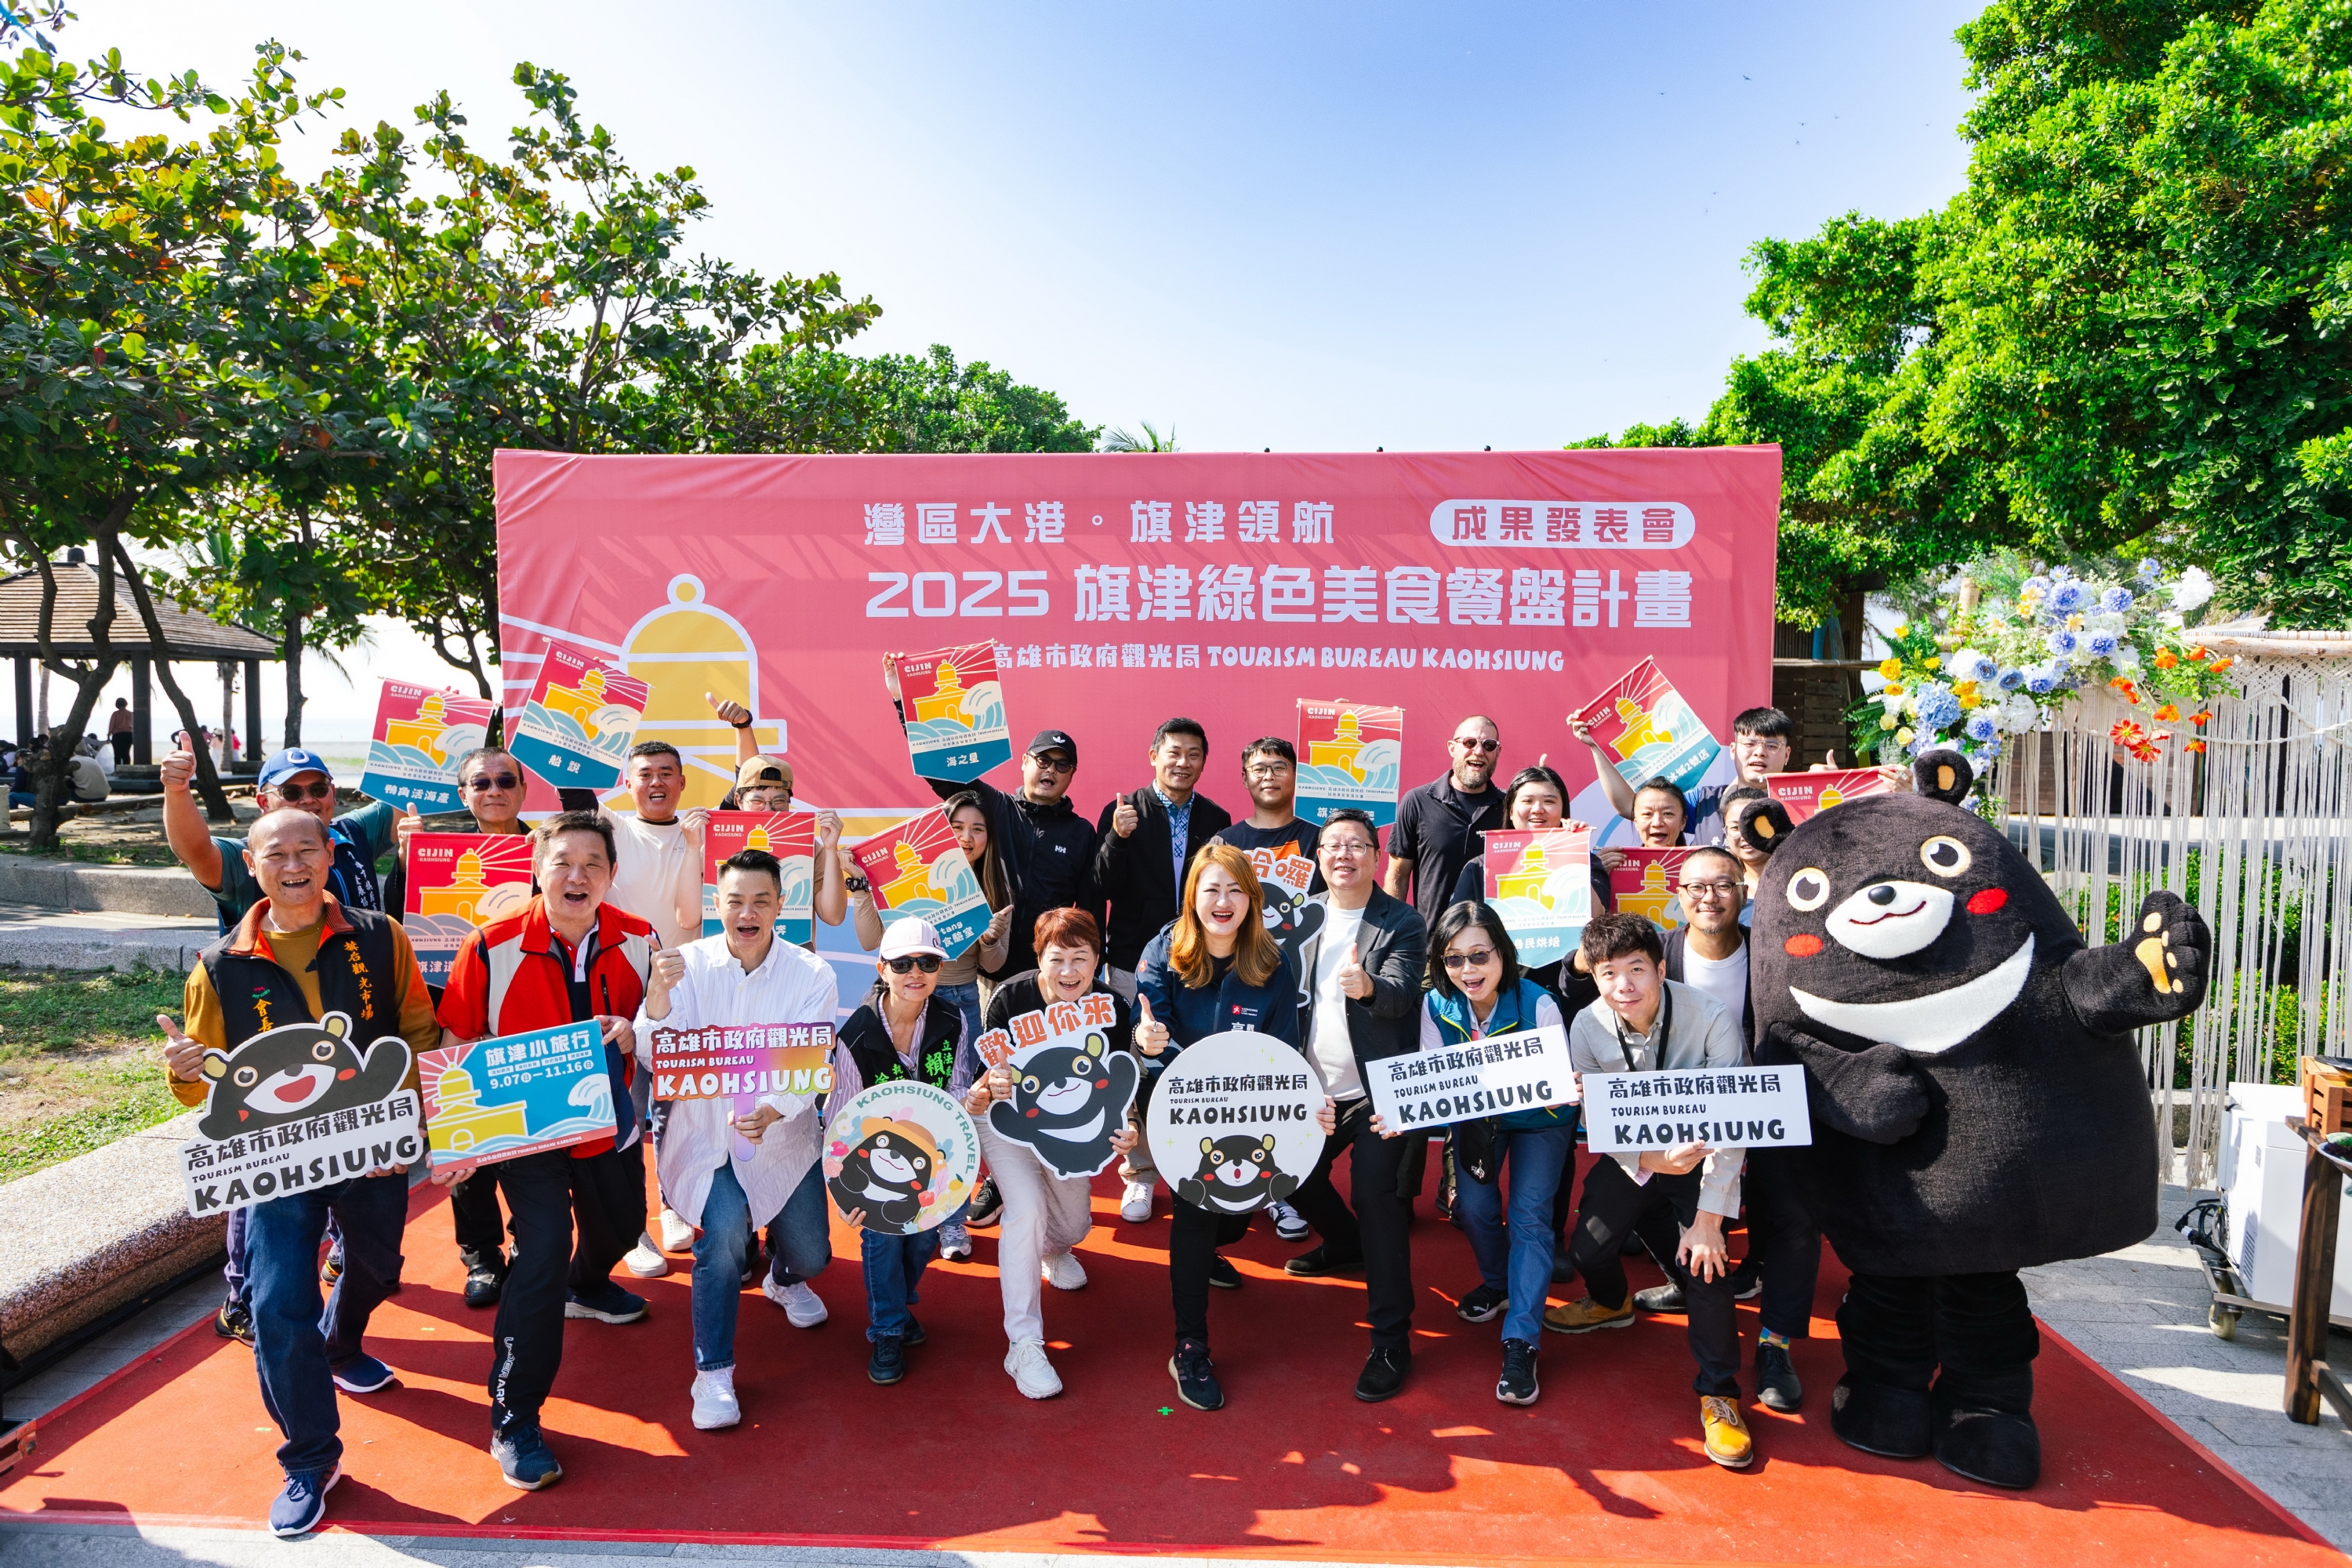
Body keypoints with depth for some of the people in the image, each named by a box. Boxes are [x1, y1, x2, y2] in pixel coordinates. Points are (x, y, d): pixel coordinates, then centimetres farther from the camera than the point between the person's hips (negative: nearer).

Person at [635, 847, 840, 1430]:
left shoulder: (812, 975, -11)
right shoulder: (688, 964, -9)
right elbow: (655, 1061, -15)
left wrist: (768, 1113, -38)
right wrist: (658, 993, -33)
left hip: (784, 1137, 1)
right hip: (704, 1135, -1)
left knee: (811, 1258, 5)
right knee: (724, 1233, -26)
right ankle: (713, 1373, -5)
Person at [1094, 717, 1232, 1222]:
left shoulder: (1217, 819, 5)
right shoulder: (1124, 811, -2)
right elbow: (1102, 888, -7)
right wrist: (1117, 837, -22)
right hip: (1136, 963, -2)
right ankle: (1141, 1173, 19)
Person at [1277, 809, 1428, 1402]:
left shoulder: (1402, 923, -10)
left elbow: (1402, 992, -24)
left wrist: (1368, 986, -47)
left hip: (1378, 1092, -6)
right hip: (1315, 1088, 6)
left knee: (1376, 1199, -13)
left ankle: (1391, 1341, -2)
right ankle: (1346, 1245, 47)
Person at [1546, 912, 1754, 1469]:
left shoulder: (1711, 1020, -28)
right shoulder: (1587, 1028, -19)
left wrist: (1708, 1219, -26)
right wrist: (1649, 1160, -32)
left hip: (1699, 1156, -3)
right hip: (1631, 1155, 3)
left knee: (1703, 1262, -20)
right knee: (1589, 1250, -5)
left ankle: (1719, 1393, 2)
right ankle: (1612, 1303, 33)